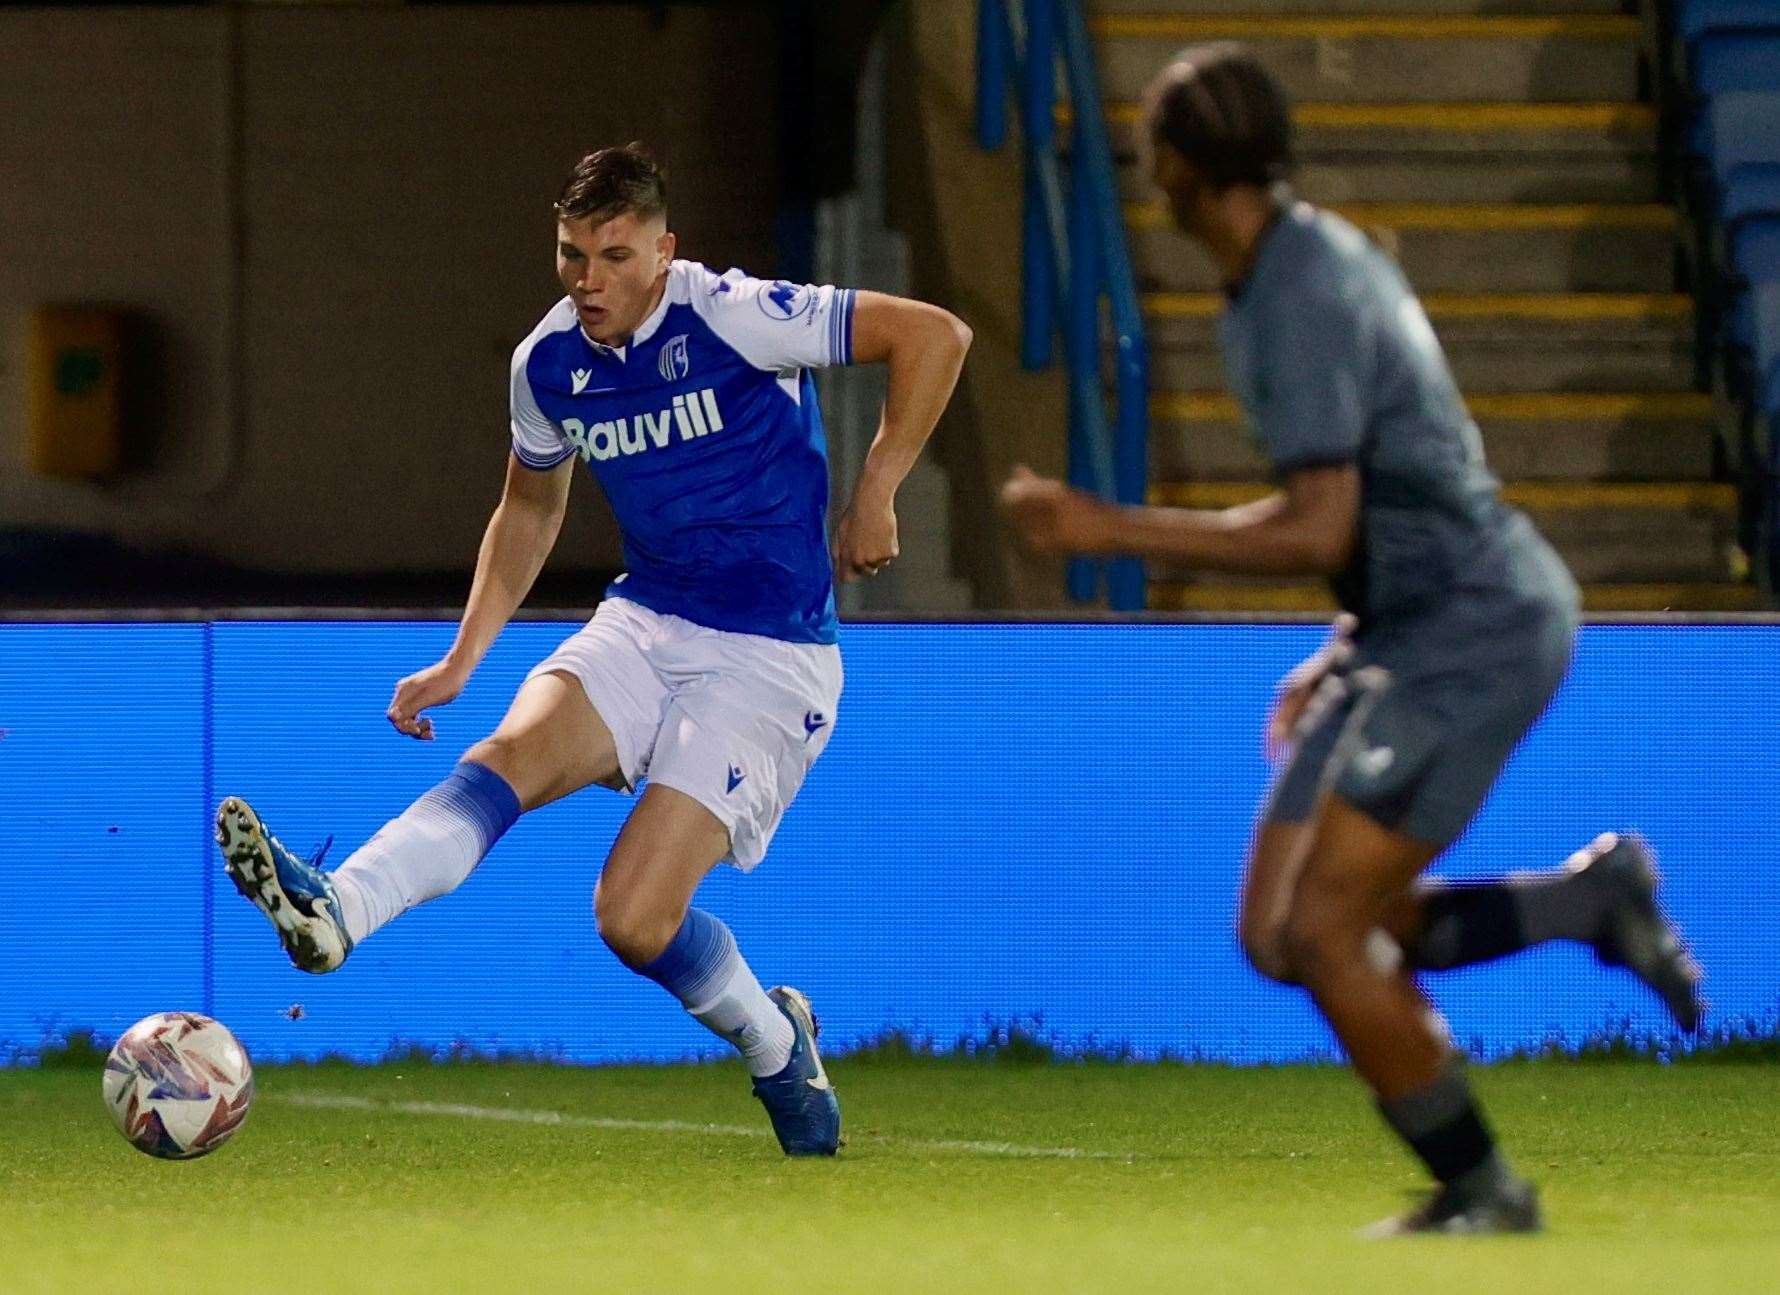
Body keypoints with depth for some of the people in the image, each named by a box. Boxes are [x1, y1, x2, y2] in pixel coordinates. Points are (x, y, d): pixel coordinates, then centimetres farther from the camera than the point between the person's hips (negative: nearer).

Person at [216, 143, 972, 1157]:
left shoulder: (732, 316, -15)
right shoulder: (549, 363, 4)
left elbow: (936, 336, -13)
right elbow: (530, 510, 23)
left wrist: (875, 495, -12)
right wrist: (460, 663, 15)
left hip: (771, 658, -6)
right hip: (646, 624, 6)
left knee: (636, 918, -19)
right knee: (513, 753, -26)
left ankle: (778, 1050, 10)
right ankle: (333, 911, -49)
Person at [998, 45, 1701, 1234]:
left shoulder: (1301, 300, -19)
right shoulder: (1323, 254, 12)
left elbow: (1318, 531, -26)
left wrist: (1112, 531, -21)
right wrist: (1340, 661, 23)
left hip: (1477, 628, -10)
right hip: (1415, 626, 10)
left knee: (1323, 932, -12)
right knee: (1279, 935, 7)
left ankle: (1482, 1193, 1)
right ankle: (1592, 900, 13)